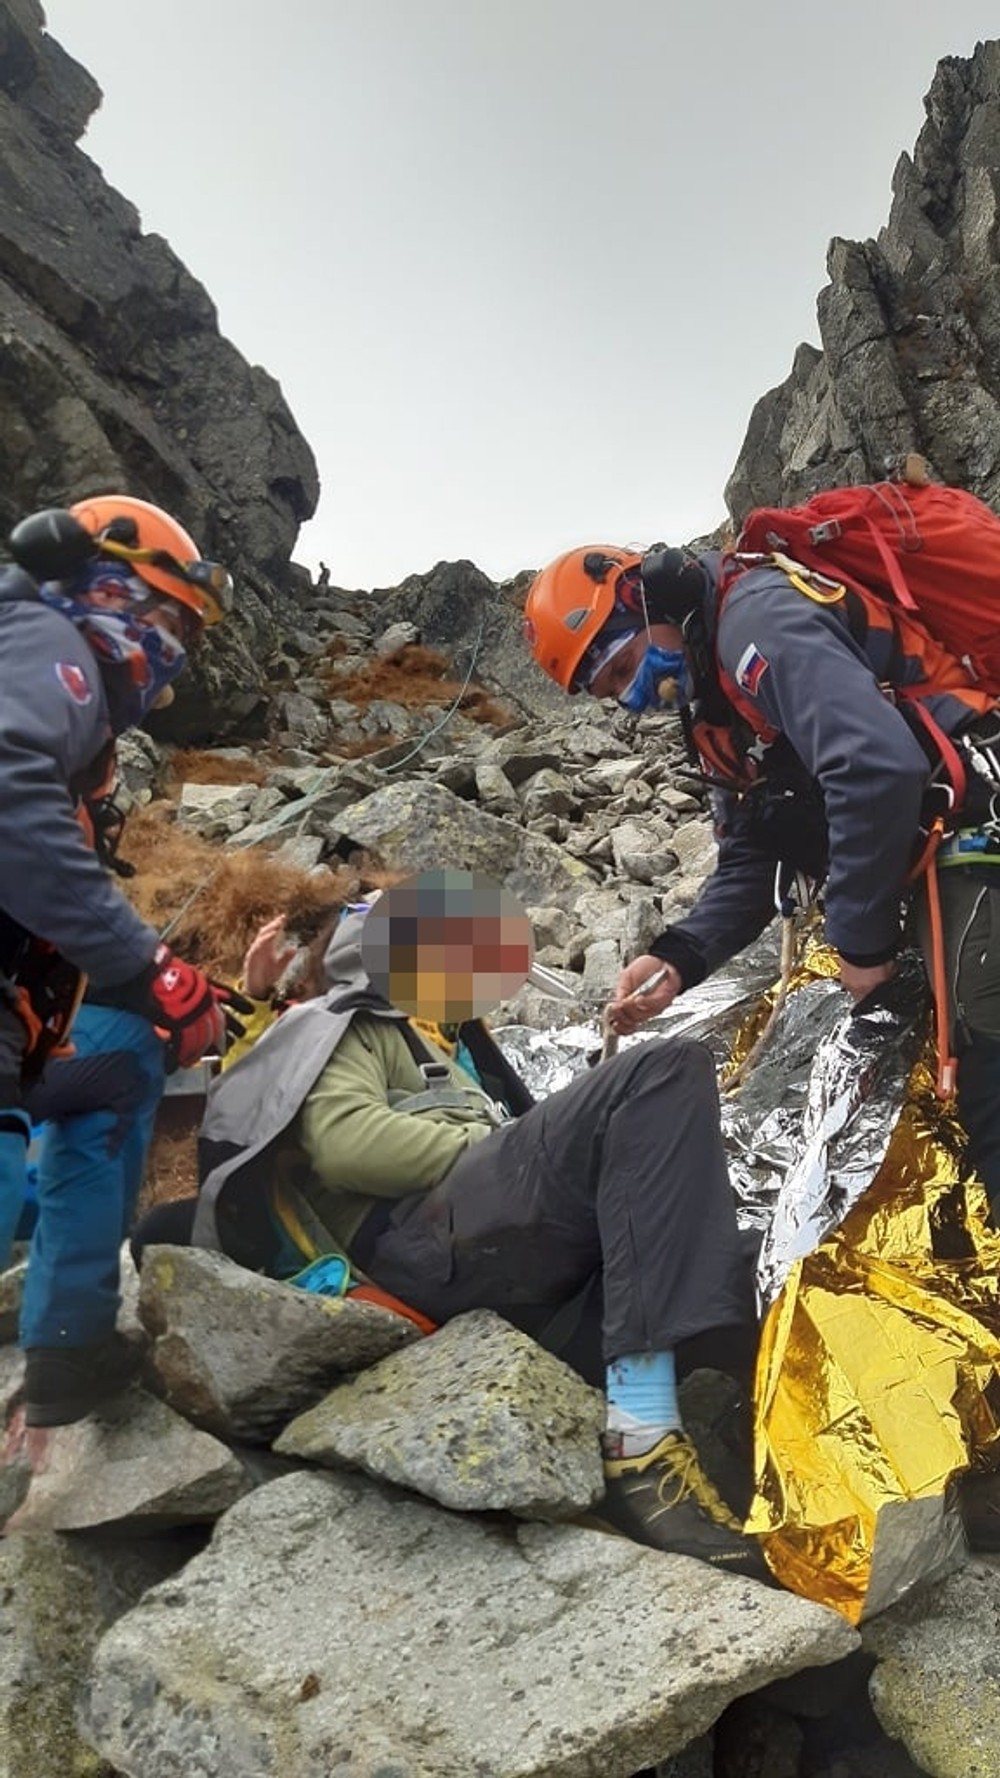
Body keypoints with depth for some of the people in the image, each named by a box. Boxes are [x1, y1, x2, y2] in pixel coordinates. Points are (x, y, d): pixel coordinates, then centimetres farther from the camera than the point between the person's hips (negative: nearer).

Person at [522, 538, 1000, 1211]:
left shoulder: (758, 614, -15)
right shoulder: (717, 706, 16)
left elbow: (878, 766, -28)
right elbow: (751, 863, 14)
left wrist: (860, 937, -17)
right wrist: (679, 958, -3)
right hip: (917, 867, 10)